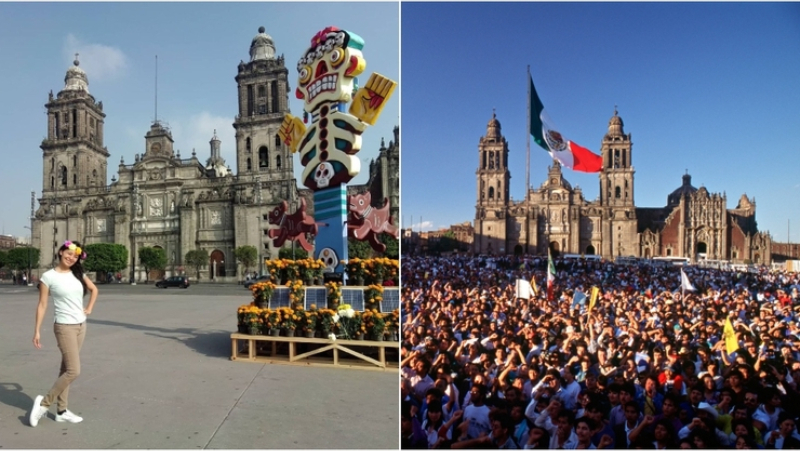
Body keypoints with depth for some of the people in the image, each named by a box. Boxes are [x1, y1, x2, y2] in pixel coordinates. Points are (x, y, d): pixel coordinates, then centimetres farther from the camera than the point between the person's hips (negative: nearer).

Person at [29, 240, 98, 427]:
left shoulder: (78, 274, 5)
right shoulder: (49, 276, -9)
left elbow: (94, 289, 22)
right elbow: (42, 305, -8)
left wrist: (89, 309, 11)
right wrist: (37, 331, -8)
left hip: (81, 326, 6)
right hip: (64, 327, -6)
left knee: (66, 369, 12)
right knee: (73, 371, -10)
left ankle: (62, 411, 20)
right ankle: (44, 402, 11)